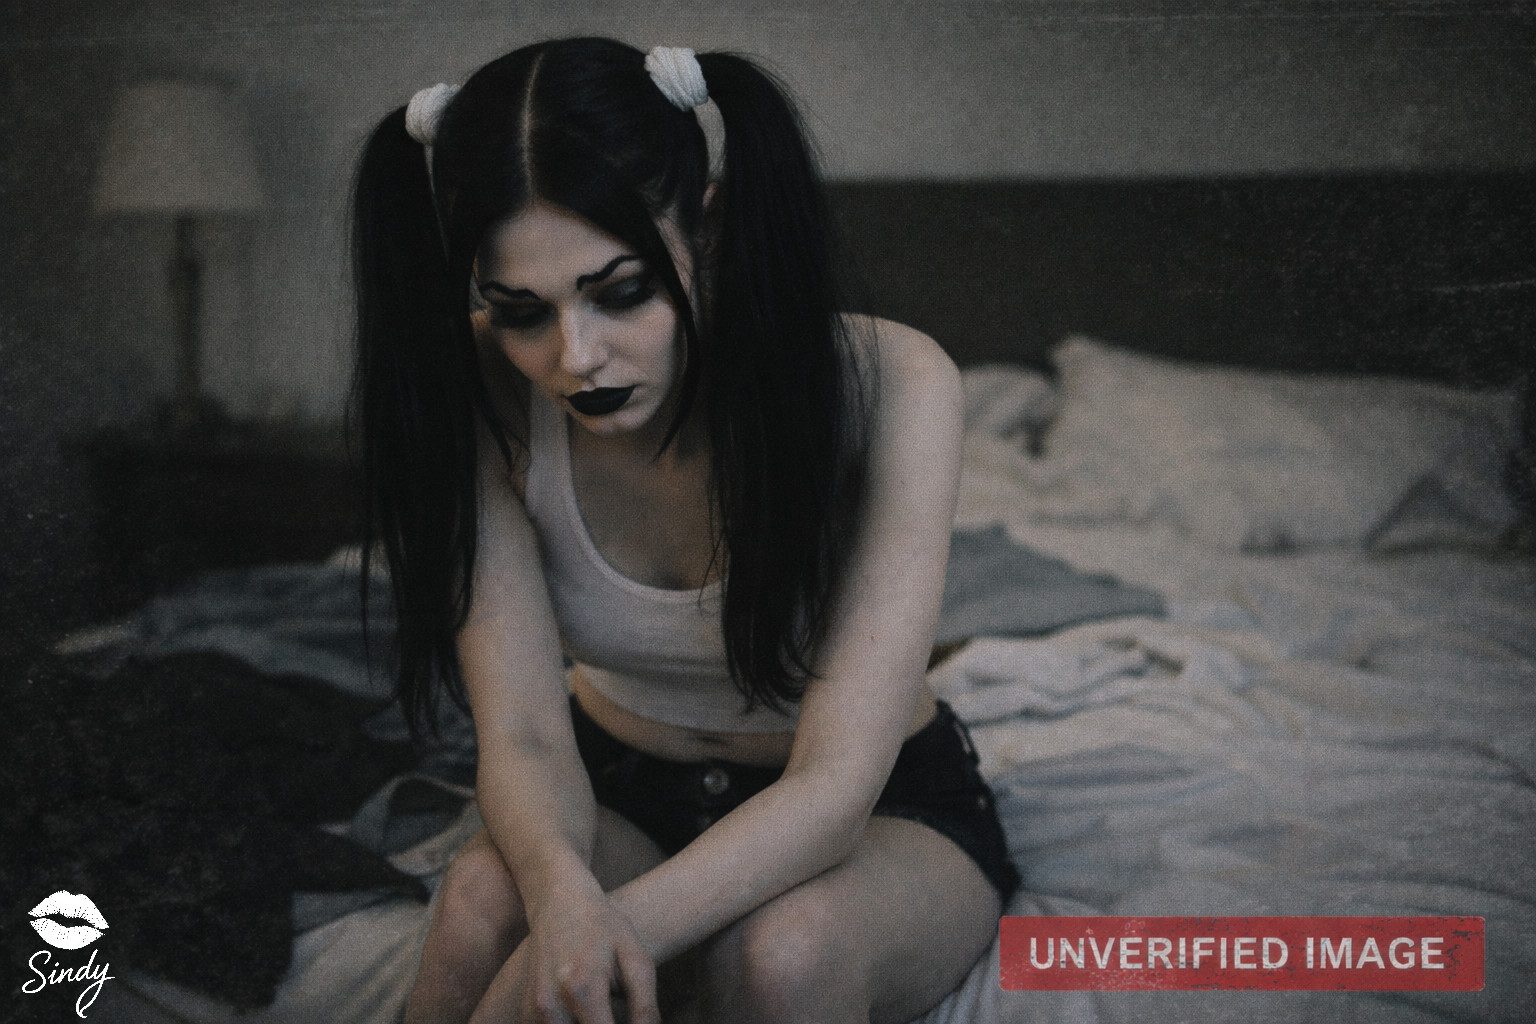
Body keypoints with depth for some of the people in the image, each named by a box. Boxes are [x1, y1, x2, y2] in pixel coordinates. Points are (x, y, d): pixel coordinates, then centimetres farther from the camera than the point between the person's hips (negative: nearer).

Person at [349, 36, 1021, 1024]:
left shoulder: (888, 384, -27)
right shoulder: (487, 405, -17)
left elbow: (832, 786, -31)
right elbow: (522, 734, -21)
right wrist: (563, 892, -46)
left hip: (882, 808, -2)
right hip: (622, 795, 2)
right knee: (487, 898, -31)